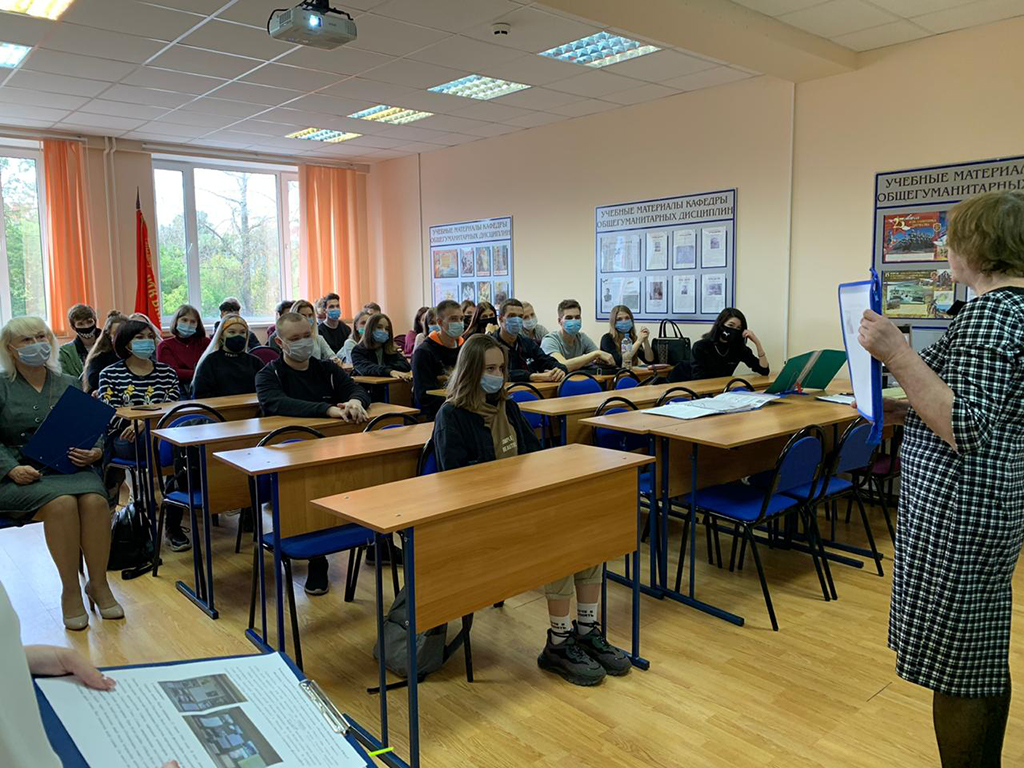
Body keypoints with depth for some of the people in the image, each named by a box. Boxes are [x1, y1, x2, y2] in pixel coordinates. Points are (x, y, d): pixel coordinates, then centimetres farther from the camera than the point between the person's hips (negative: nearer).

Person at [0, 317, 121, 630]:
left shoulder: (69, 385, 16)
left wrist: (96, 452, -8)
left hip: (69, 467, 3)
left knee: (95, 500, -30)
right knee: (62, 502, -33)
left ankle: (99, 583, -14)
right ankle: (70, 590, -19)